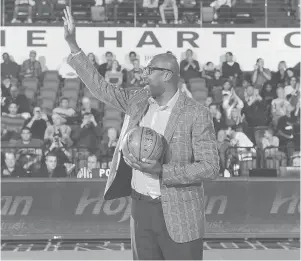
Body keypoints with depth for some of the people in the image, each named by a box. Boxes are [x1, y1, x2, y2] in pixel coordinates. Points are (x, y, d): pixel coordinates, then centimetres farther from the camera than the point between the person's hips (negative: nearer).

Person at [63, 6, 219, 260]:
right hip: (141, 207, 6)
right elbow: (101, 87, 10)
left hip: (178, 214, -6)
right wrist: (73, 45, 5)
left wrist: (162, 171, -21)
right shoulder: (139, 101, 6)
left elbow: (210, 167, -13)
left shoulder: (196, 114, -12)